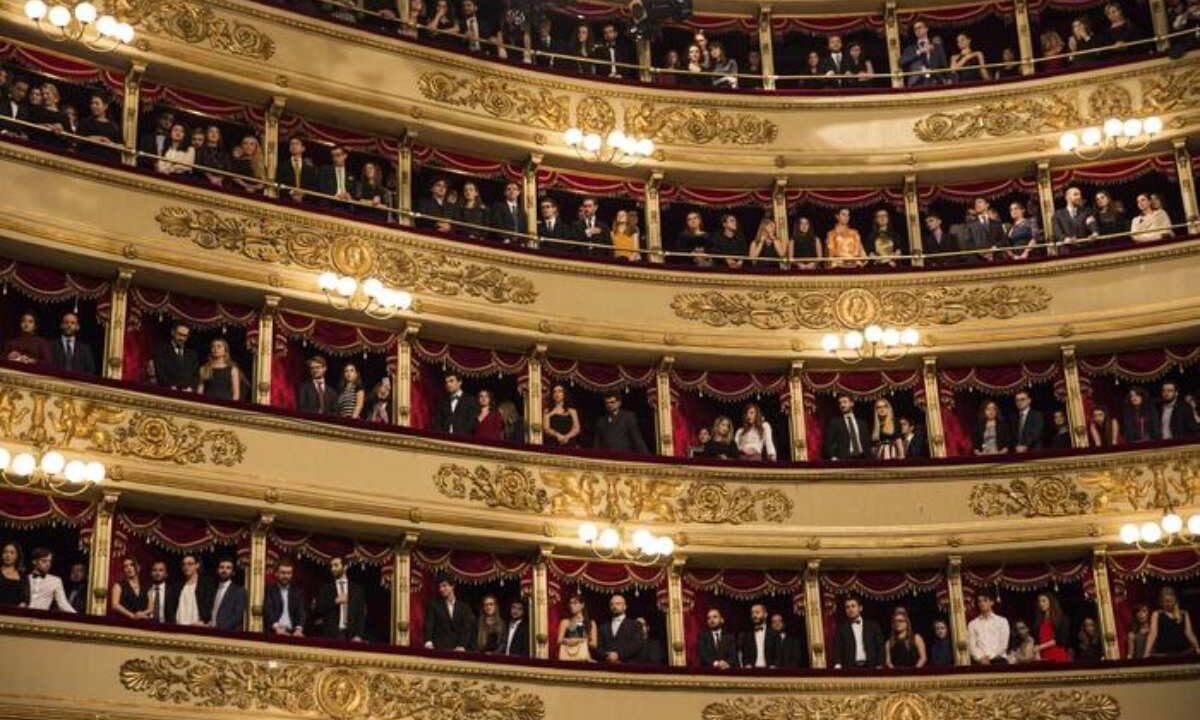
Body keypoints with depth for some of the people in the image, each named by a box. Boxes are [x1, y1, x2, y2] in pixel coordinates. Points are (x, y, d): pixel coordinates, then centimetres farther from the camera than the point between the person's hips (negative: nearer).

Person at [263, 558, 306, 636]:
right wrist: (277, 628, -21)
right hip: (273, 633, -2)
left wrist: (298, 629, -14)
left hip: (292, 633, 2)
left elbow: (301, 613, 4)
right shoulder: (269, 590, 7)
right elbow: (268, 611, -6)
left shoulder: (298, 592, 15)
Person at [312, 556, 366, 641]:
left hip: (351, 635, 1)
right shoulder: (325, 589, 11)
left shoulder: (357, 589, 12)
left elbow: (361, 614, 7)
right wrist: (335, 601, -9)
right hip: (331, 634, -1)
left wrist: (359, 635, -6)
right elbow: (317, 611, 2)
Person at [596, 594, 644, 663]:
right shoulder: (604, 627, 21)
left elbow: (637, 644, -3)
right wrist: (606, 656, -7)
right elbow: (599, 646, 13)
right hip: (607, 664, 2)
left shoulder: (634, 625, 10)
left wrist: (618, 654, -13)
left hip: (627, 664, -2)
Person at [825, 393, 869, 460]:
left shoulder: (861, 424, 20)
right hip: (843, 459, -3)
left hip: (861, 458, 4)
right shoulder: (834, 423, 8)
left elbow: (866, 444, 17)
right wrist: (833, 457, -15)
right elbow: (829, 443, -1)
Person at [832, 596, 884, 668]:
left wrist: (879, 666, -3)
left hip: (870, 667, 1)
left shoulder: (873, 626, 12)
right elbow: (837, 649, 2)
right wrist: (837, 665, -14)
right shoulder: (841, 628, 10)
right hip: (850, 668, -1)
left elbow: (880, 647, 10)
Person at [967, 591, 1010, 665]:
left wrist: (989, 656, -7)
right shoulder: (972, 624, 16)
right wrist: (981, 658, -12)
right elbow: (971, 645, 5)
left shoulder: (1002, 621, 13)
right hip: (979, 661, 1)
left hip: (998, 659, -1)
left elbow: (1003, 644, 4)